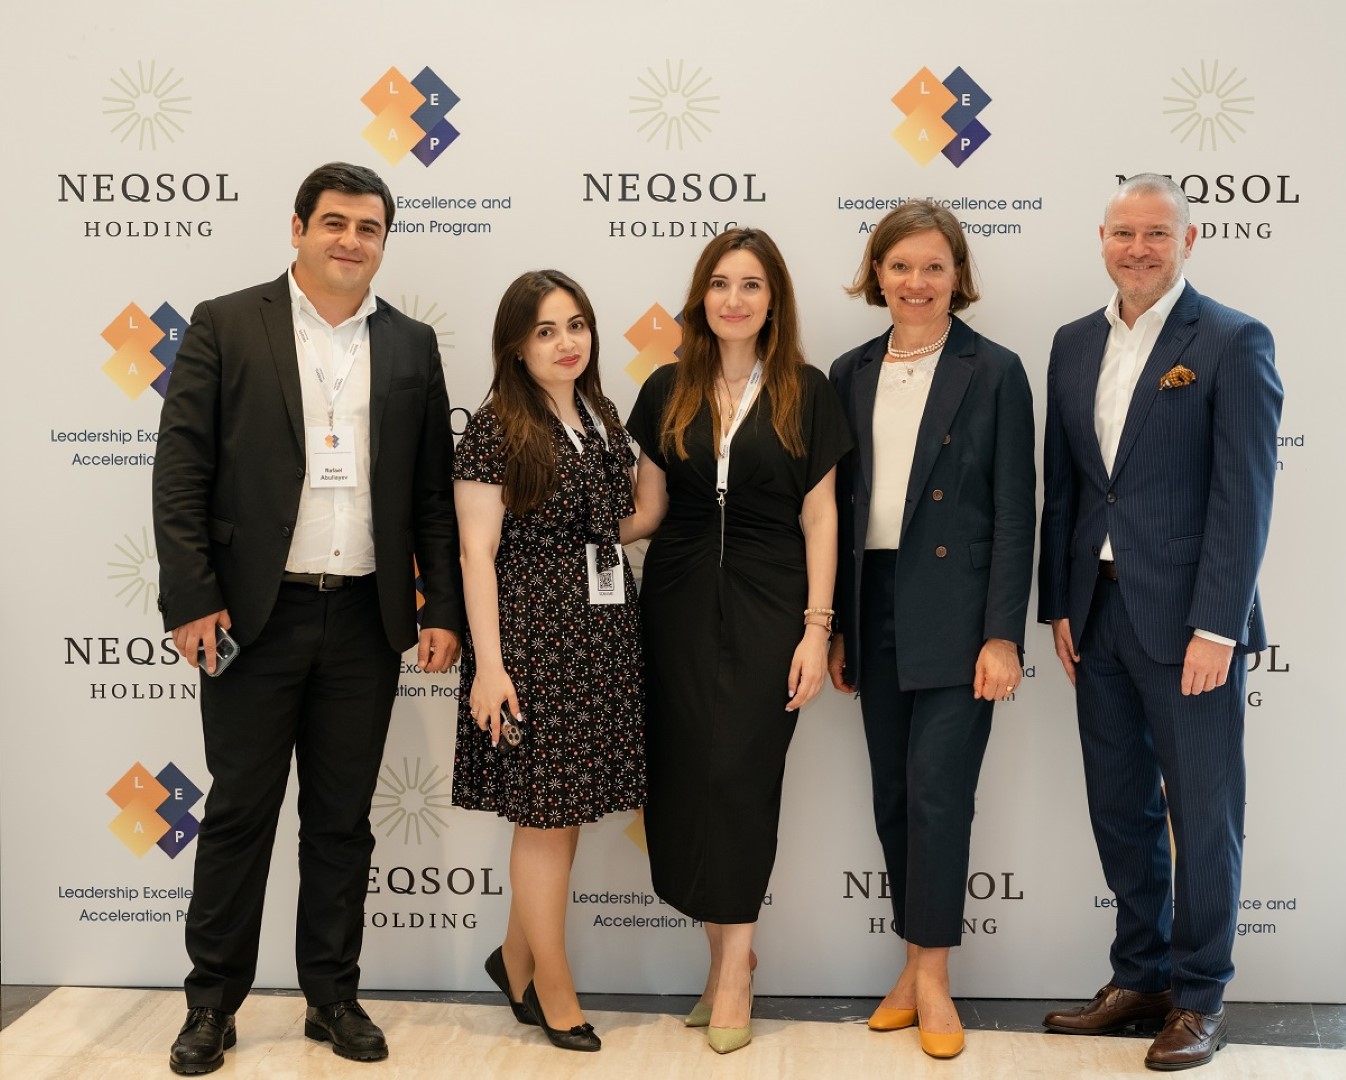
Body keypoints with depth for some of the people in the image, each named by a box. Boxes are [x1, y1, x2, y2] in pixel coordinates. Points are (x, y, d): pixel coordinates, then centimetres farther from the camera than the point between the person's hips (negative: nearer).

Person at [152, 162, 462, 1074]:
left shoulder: (412, 346, 9)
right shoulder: (226, 325, 1)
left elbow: (433, 492, 9)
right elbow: (181, 471, -4)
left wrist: (443, 608, 3)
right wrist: (191, 598, -11)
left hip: (366, 621, 3)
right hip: (253, 615, -2)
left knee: (344, 820, 11)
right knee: (239, 813, 6)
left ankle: (334, 996, 24)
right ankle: (214, 1001, 20)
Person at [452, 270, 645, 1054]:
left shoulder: (603, 419, 12)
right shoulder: (497, 431, -8)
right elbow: (478, 553, -11)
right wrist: (489, 666, -15)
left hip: (606, 634, 6)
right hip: (534, 635, -6)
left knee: (563, 812, 11)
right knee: (547, 815, 1)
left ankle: (516, 961, 29)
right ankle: (555, 992, 16)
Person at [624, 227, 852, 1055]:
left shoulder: (806, 392, 1)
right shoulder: (667, 391, 7)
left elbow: (819, 517, -1)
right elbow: (646, 511, 10)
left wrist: (817, 629, -6)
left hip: (767, 609, -2)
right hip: (680, 606, 3)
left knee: (741, 774, -5)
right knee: (685, 776, 2)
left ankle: (734, 966, 10)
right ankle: (731, 953, 18)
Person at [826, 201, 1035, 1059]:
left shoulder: (994, 372, -3)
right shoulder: (851, 374, 9)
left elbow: (1015, 511, -6)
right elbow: (839, 505, 11)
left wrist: (1003, 634, -12)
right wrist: (834, 625, 9)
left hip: (955, 615, -4)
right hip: (874, 608, 5)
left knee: (938, 791, -5)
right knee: (894, 794, 10)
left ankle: (933, 978, 10)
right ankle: (916, 964, 23)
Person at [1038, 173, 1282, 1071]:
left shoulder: (1234, 342, -6)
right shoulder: (1076, 343, 11)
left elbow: (1244, 494, -11)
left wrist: (1215, 626, -16)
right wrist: (1059, 603, 7)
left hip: (1188, 619, -5)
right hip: (1099, 616, 6)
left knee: (1203, 813, 5)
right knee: (1120, 808, 14)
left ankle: (1199, 996, 20)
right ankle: (1141, 976, 29)